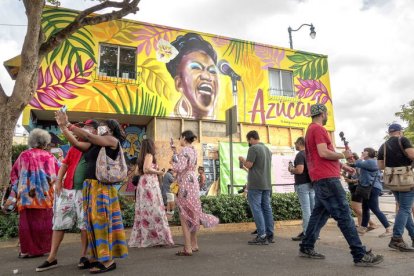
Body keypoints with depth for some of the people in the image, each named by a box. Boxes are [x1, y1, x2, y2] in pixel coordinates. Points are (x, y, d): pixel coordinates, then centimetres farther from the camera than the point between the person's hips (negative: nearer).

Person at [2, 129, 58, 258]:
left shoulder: (24, 155, 3)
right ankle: (41, 248, 16)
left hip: (26, 195, 1)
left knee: (27, 222, 9)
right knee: (43, 221, 10)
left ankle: (27, 250, 15)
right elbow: (58, 173, 0)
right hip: (44, 195, -1)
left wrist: (13, 195, 14)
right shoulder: (49, 156, -2)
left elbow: (14, 174, 6)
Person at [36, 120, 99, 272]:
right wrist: (58, 181, 2)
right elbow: (65, 163, 12)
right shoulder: (75, 146, 13)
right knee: (59, 222, 7)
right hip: (67, 188, 4)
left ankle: (83, 256, 15)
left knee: (85, 224, 2)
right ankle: (52, 257, 18)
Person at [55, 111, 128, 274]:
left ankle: (108, 260, 2)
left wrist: (68, 124, -2)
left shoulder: (113, 140, -2)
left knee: (101, 220, -6)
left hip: (102, 186, -7)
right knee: (92, 221, 9)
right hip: (89, 185, 7)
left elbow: (88, 136, -8)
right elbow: (75, 142, 16)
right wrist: (62, 126, 9)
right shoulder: (95, 144, 18)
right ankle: (98, 257, 20)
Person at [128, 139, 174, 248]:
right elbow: (147, 169, -20)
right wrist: (158, 172, -6)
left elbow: (138, 171, 20)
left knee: (144, 210, 9)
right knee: (153, 209, -9)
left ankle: (142, 238, 11)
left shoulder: (142, 157, 18)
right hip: (150, 183, -9)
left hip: (143, 183, 9)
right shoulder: (149, 155, -6)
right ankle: (158, 237, -8)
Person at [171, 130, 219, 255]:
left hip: (186, 184, -9)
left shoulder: (184, 150, -13)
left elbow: (179, 168, -21)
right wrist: (176, 154, 18)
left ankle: (188, 248, 1)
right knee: (192, 215, 16)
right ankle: (194, 245, 26)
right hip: (193, 182, 9)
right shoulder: (193, 150, 14)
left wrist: (174, 155, -7)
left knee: (184, 217, -3)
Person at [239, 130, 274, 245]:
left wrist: (242, 160, 4)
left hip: (255, 185, -8)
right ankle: (270, 235, 14)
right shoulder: (267, 149, 15)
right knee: (267, 208, 10)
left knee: (257, 209, -4)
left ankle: (262, 236, -4)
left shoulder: (253, 148, -10)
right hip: (267, 184, 8)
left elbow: (249, 165, -15)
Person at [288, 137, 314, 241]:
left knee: (306, 210, -6)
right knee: (313, 209, 10)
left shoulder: (300, 155, -13)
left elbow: (299, 170, -24)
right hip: (312, 184, 9)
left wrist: (291, 170, -4)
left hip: (303, 185, -8)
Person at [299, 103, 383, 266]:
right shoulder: (318, 129, -10)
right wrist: (343, 155, -6)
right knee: (344, 215, -7)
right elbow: (324, 153, -21)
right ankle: (360, 256, -1)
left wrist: (342, 166, 23)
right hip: (327, 178, -10)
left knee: (319, 214, 13)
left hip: (322, 179, 10)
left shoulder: (311, 130, 22)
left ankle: (306, 248, 18)